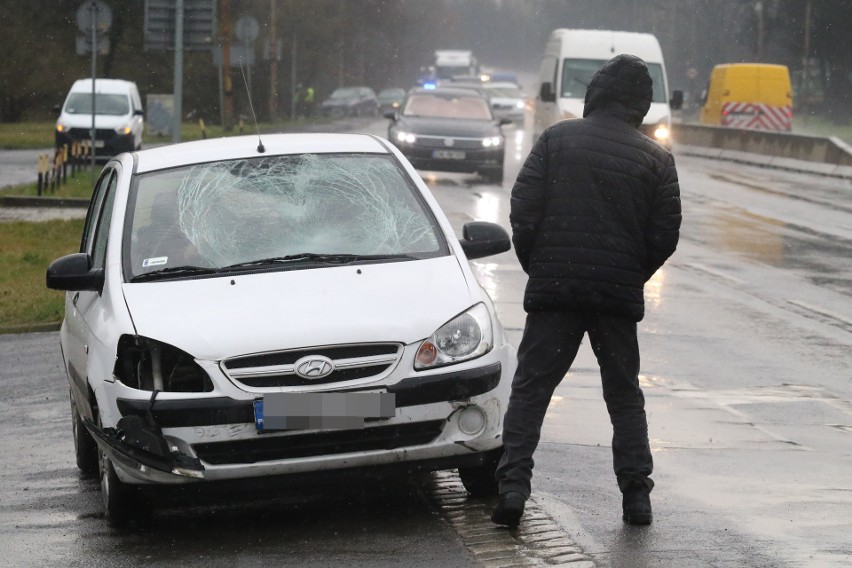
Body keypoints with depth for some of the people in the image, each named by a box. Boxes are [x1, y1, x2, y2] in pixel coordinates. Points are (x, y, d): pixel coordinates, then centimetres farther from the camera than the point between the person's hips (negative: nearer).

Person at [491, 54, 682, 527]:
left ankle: (514, 484, -9)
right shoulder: (656, 159, 2)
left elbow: (524, 211, -4)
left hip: (553, 291, -1)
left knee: (530, 390, 3)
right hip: (620, 295, 1)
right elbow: (665, 235, 1)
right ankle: (636, 494, 9)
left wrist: (537, 269, 10)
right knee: (625, 395, 12)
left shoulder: (557, 139, 0)